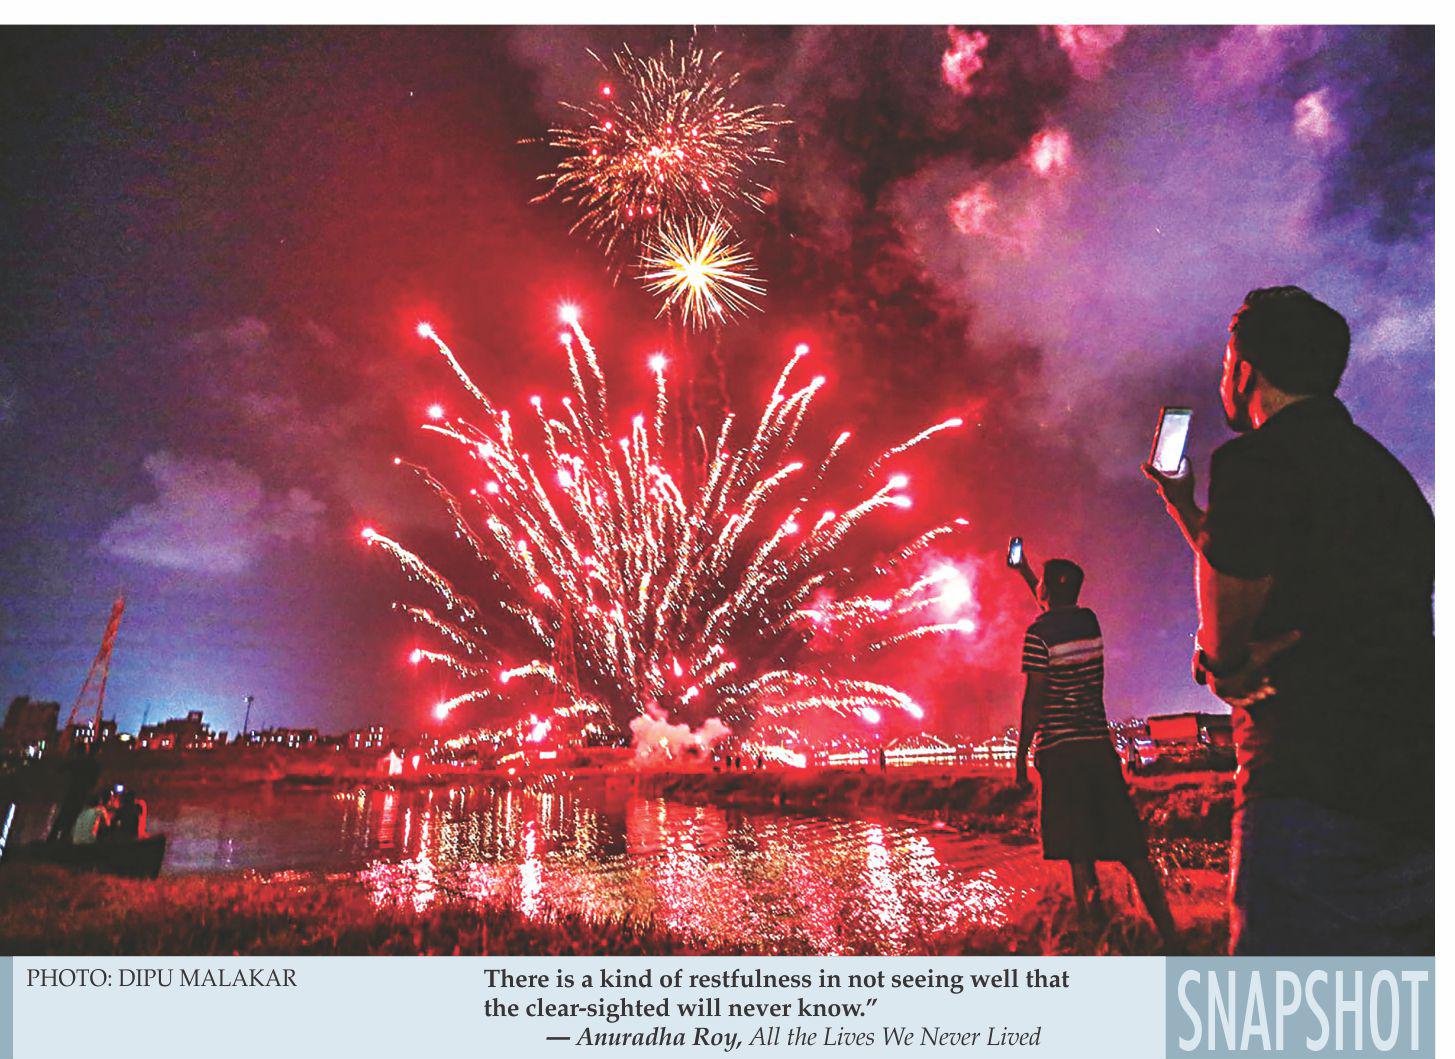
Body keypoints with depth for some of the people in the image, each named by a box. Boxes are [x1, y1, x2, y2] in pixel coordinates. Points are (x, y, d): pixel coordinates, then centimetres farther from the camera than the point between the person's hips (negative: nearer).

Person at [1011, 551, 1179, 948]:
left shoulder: (1039, 632, -8)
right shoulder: (1089, 621, 9)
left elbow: (1034, 698, -12)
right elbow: (1059, 611, 34)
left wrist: (1020, 756, -6)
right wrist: (1024, 571, 42)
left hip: (1060, 750, -5)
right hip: (1100, 745, 5)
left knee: (1078, 853, 0)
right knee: (1131, 848, 7)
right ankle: (1169, 934, 6)